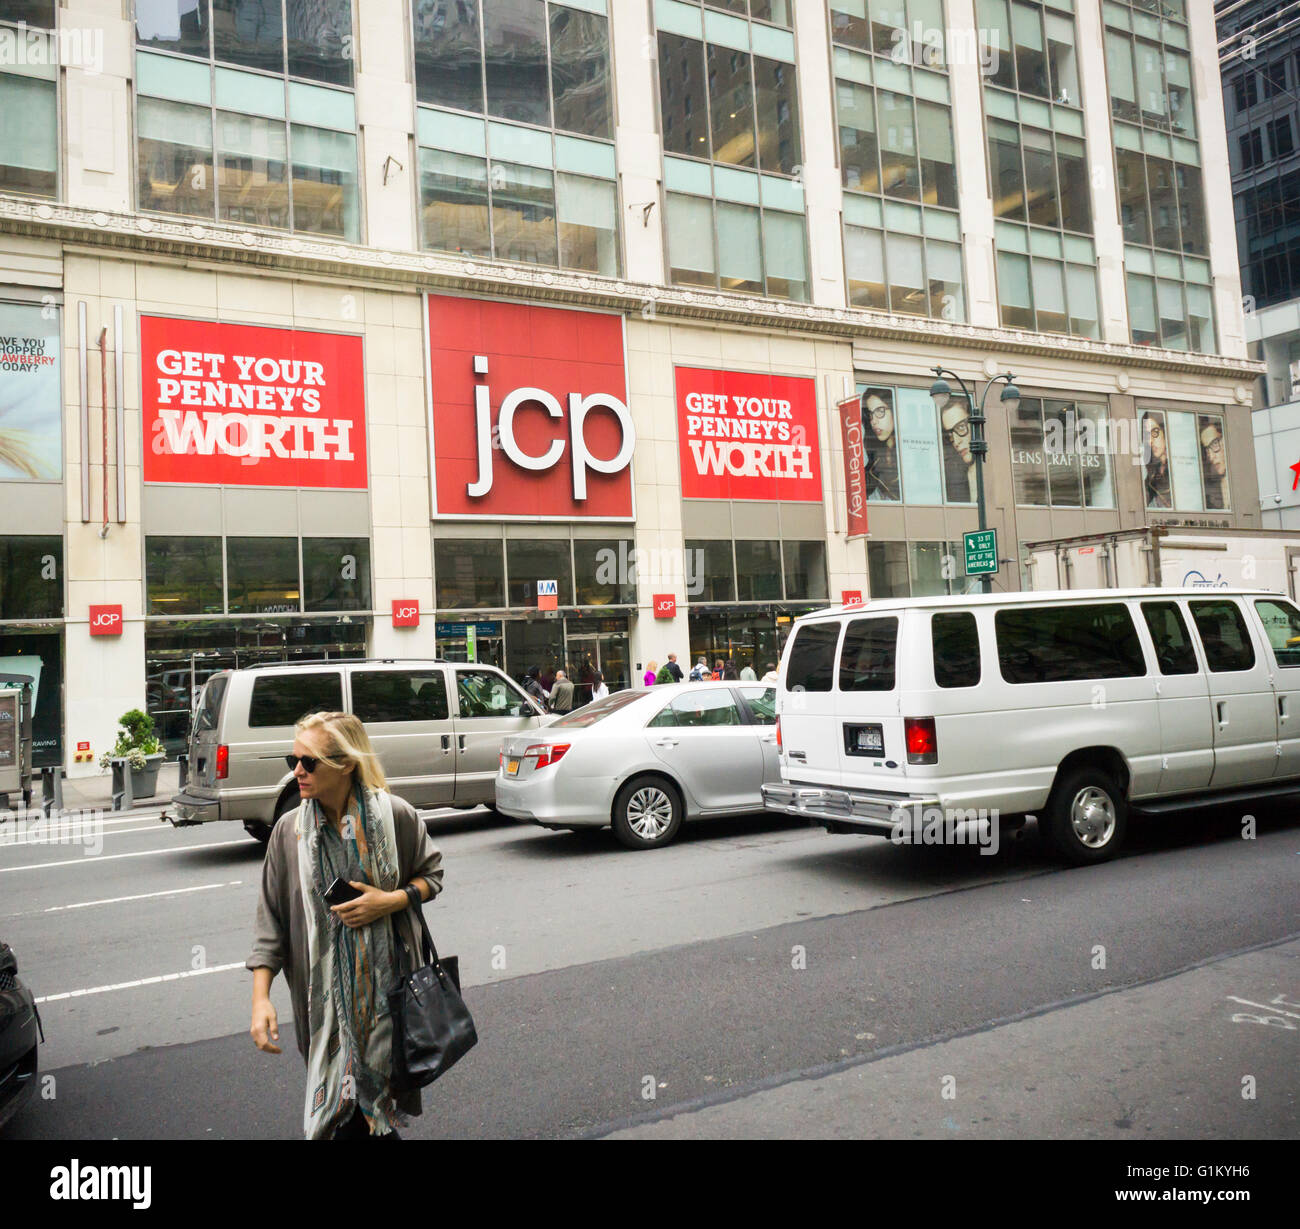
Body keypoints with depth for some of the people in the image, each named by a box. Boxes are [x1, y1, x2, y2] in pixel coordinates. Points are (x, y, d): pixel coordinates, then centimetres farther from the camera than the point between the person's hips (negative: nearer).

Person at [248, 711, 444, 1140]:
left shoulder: (396, 817, -8)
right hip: (325, 994, 1)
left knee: (384, 1096, 8)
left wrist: (390, 901, -13)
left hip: (390, 987, -1)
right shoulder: (289, 831, -4)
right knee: (339, 1113, 5)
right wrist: (260, 998, -6)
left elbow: (431, 875, 6)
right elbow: (271, 920, 0)